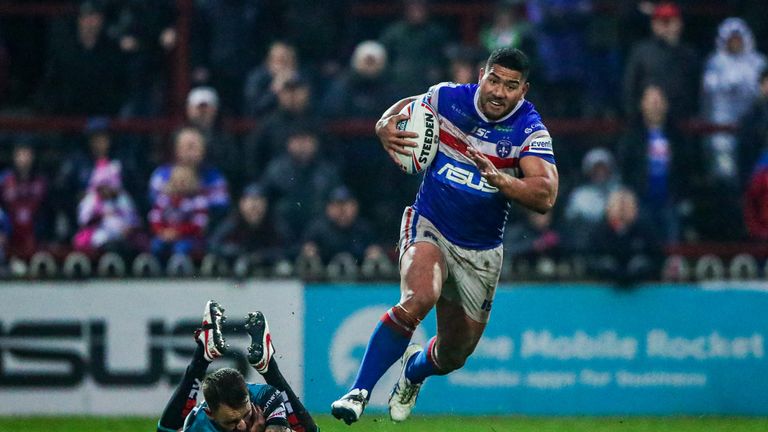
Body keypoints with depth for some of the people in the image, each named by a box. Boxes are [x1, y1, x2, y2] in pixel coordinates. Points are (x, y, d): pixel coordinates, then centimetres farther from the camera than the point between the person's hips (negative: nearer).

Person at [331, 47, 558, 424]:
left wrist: (501, 180, -40)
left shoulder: (530, 130, -14)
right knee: (419, 298, -34)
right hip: (429, 227, -2)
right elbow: (402, 110, 11)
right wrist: (386, 129, -13)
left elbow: (545, 197, -24)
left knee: (455, 353, 13)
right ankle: (359, 392, -28)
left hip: (480, 251, 2)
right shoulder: (447, 98, -9)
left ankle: (414, 370, 52)